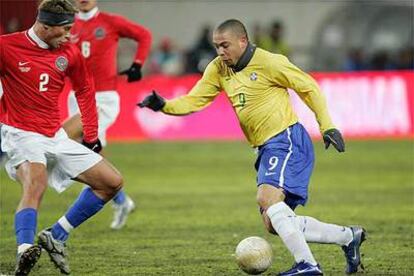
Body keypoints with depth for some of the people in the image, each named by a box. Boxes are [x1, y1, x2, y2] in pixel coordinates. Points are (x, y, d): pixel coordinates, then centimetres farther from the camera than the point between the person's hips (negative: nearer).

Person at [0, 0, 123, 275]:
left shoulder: (69, 52, 4)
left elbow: (85, 89, 19)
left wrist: (91, 136, 17)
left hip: (57, 138, 7)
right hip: (22, 135, -7)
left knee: (113, 182, 4)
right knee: (36, 183, -36)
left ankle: (56, 237, 5)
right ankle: (24, 252, -53)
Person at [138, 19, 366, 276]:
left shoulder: (268, 62, -12)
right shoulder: (218, 69, 7)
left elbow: (309, 87, -5)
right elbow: (193, 101, 7)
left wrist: (328, 126, -9)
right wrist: (163, 105, -11)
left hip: (287, 140, -8)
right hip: (266, 148, 9)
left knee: (267, 197, -29)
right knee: (275, 223, 7)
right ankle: (348, 236, 20)